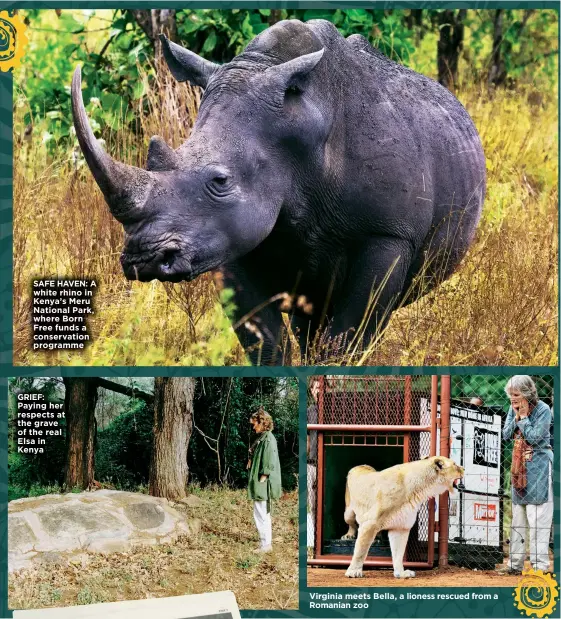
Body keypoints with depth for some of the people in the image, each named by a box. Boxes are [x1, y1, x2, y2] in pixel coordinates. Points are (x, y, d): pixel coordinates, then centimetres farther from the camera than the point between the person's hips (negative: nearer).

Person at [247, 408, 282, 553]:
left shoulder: (268, 440, -17)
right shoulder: (262, 438, 13)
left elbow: (269, 463, -22)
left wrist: (261, 481, -20)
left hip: (263, 485, -11)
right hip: (260, 485, 11)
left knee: (261, 514, -7)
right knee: (264, 514, 16)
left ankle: (266, 544, -3)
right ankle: (267, 542, 23)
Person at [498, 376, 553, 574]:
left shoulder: (543, 410, -12)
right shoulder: (514, 409, 5)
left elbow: (534, 438, -18)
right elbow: (506, 435, 2)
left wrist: (523, 416, -14)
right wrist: (516, 417, -8)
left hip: (538, 467, -7)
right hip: (519, 466, 7)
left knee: (538, 517, -8)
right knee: (518, 516, 9)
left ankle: (540, 564, -5)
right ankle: (515, 563, 14)